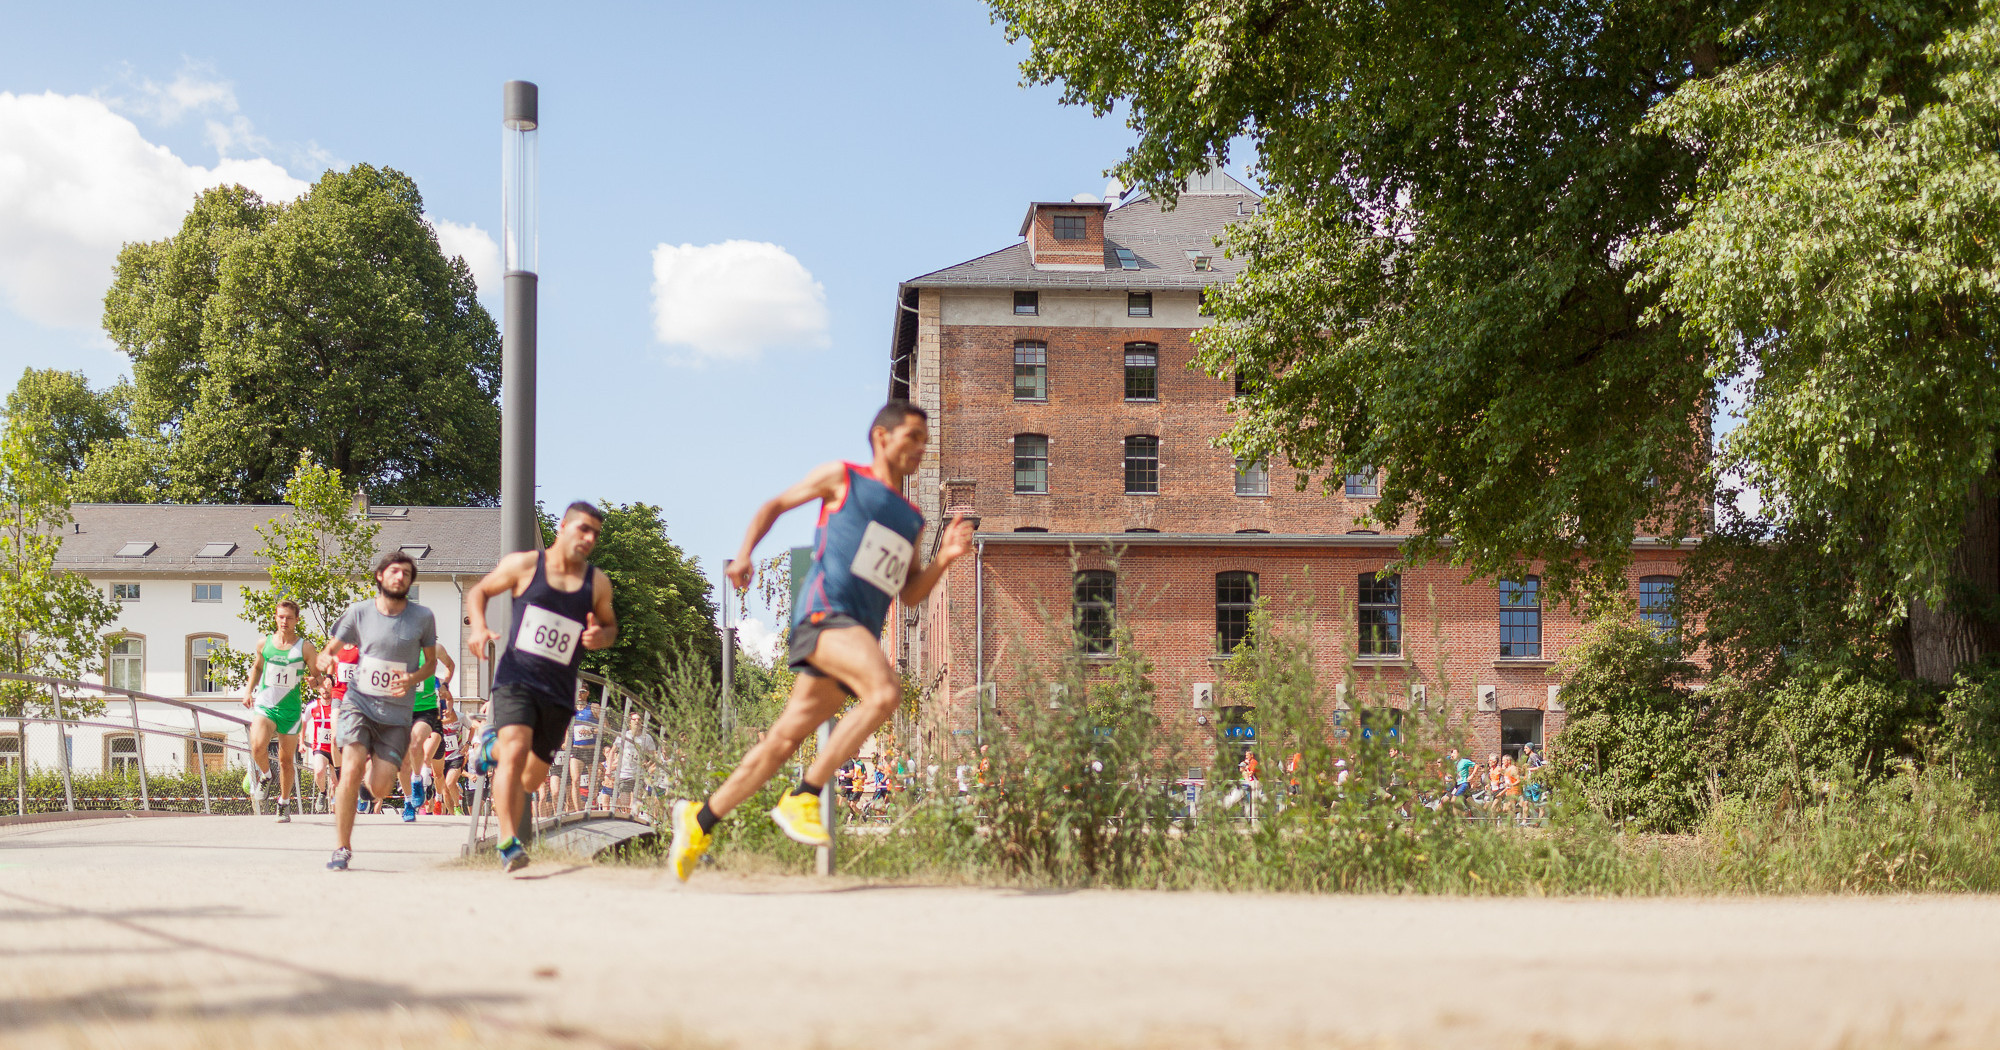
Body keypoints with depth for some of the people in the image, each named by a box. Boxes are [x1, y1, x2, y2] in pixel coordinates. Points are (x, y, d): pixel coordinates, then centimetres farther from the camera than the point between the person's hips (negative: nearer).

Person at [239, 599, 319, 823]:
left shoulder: (305, 647, -3)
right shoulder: (264, 643, 4)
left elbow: (318, 677, 0)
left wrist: (313, 681, -23)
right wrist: (249, 690, 11)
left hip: (290, 709, -1)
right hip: (264, 705, 1)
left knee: (286, 760, 6)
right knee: (257, 746, -25)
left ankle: (284, 804, 25)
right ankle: (261, 776, 8)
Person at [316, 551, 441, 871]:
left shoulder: (423, 618, -1)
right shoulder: (359, 612, -1)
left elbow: (432, 661, 11)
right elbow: (331, 652, 7)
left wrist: (413, 679, -10)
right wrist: (326, 660, -18)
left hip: (396, 714, 1)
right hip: (358, 703, -1)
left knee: (380, 789, -7)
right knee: (351, 771, -21)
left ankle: (373, 763, 32)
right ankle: (343, 849, -7)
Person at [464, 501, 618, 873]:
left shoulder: (598, 583, 6)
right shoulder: (524, 564, 0)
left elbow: (610, 626, 20)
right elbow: (478, 591, 12)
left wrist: (601, 636, -5)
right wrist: (478, 626, -8)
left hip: (559, 692, 4)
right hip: (516, 679, -4)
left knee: (532, 779, 12)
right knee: (515, 752, -25)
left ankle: (495, 746, 46)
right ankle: (508, 842, -24)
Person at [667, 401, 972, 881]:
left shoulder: (911, 519, 24)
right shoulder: (842, 478, 9)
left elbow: (908, 595, 24)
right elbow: (775, 504, 16)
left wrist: (943, 560, 8)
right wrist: (744, 553, 2)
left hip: (862, 632, 7)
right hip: (825, 610, -7)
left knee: (785, 738, 6)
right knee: (886, 691, -30)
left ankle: (700, 819, 19)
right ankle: (802, 797, -26)